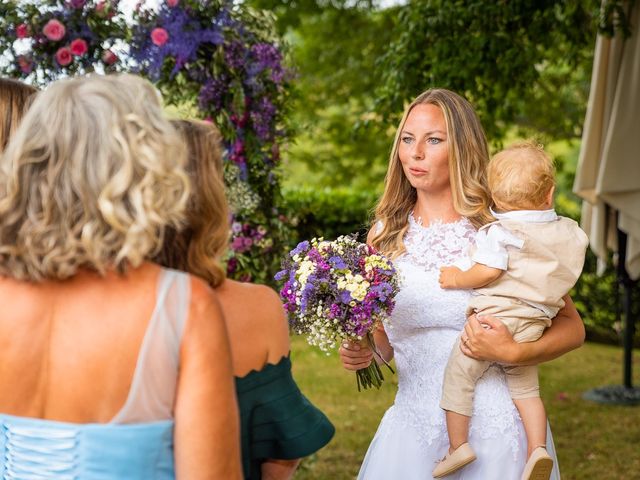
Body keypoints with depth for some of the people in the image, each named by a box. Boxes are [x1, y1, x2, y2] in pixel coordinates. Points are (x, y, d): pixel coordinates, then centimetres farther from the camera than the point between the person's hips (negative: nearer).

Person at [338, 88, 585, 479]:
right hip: (413, 426, 3)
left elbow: (572, 327, -4)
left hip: (492, 429, -3)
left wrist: (513, 353, -20)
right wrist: (363, 352, -7)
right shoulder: (384, 235, 2)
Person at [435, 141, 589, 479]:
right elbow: (564, 276, 18)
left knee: (458, 376, 6)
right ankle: (538, 448, 6)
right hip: (534, 326, 6)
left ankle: (458, 445, 5)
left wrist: (457, 278, -4)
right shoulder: (570, 232, 7)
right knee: (525, 389, 19)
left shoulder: (498, 232, -10)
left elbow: (489, 271, -19)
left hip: (494, 318, -6)